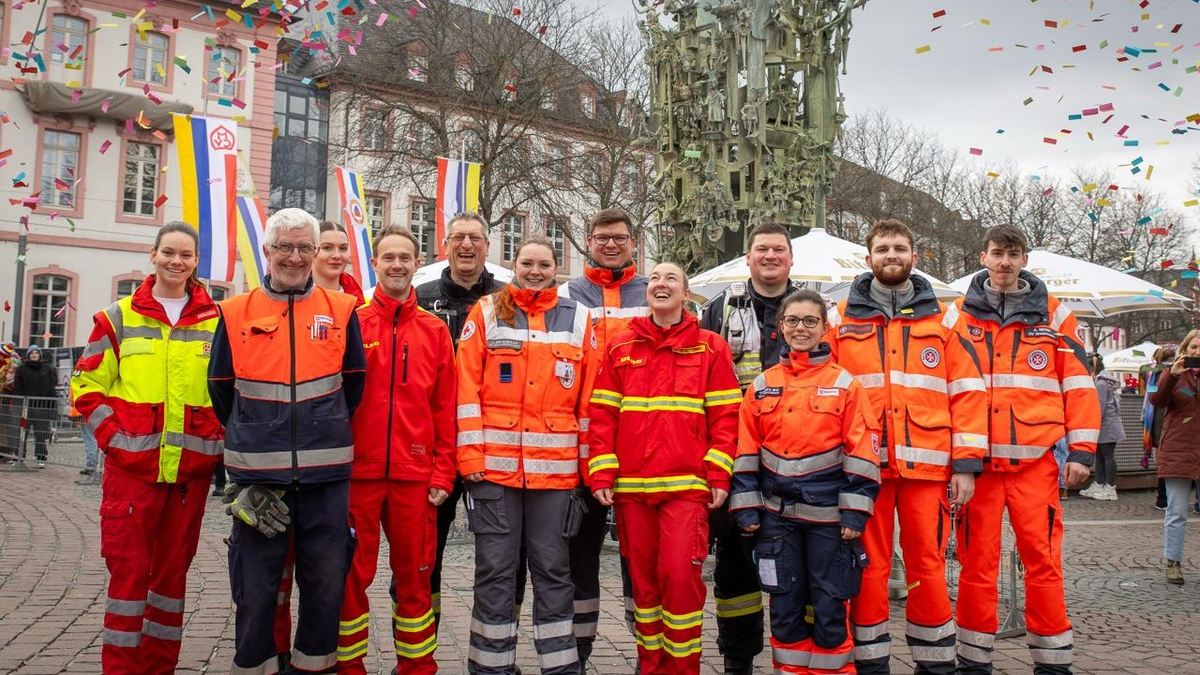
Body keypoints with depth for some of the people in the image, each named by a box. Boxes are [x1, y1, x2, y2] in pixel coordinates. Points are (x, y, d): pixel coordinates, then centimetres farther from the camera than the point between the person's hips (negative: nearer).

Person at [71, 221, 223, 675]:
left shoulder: (216, 321, 7)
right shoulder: (120, 318, 5)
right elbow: (87, 385, 6)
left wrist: (218, 442, 1)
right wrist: (113, 437, -5)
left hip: (192, 469, 1)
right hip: (131, 467, -1)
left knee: (173, 570, 10)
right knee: (128, 571, 0)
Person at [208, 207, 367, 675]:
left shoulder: (341, 311, 4)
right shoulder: (237, 314, 4)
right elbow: (221, 389, 11)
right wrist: (251, 439, 14)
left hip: (326, 475, 1)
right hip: (258, 476, 0)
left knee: (326, 583, 9)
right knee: (255, 587, 8)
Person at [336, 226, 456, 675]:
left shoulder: (435, 331, 7)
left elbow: (445, 408, 6)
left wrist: (443, 473, 1)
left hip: (415, 475, 1)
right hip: (357, 471, -1)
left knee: (414, 575, 9)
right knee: (351, 574, 7)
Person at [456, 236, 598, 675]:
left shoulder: (578, 319, 9)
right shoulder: (486, 313, 5)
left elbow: (588, 397, 8)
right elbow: (467, 389, 0)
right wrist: (470, 456, -7)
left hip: (557, 469, 1)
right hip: (495, 465, -1)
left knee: (553, 571, 10)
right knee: (494, 571, 7)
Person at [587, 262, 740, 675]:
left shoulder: (711, 347, 5)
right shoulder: (620, 348, 10)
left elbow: (725, 416, 2)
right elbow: (602, 415, 7)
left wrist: (718, 477, -5)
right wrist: (601, 476, -1)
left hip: (687, 485, -2)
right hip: (631, 486, 2)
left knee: (681, 576, -8)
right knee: (642, 580, 9)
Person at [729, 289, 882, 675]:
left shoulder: (845, 383, -1)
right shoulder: (761, 385, 6)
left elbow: (862, 452, -3)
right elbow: (746, 451, 7)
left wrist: (855, 512, -9)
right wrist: (747, 508, 2)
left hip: (828, 512, -2)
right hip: (777, 512, 3)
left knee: (829, 606, 5)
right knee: (785, 605, 10)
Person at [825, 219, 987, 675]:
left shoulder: (942, 318, 10)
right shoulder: (842, 320, 9)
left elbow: (967, 392, 6)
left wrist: (966, 463, -2)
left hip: (928, 465, 0)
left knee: (928, 567, 5)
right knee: (868, 567, 5)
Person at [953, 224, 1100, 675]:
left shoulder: (1055, 315, 9)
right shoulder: (958, 316, 8)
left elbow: (1079, 386, 8)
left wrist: (1081, 451, 0)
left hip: (1036, 458, 0)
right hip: (977, 460, 0)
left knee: (1042, 558, 0)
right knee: (977, 561, 3)